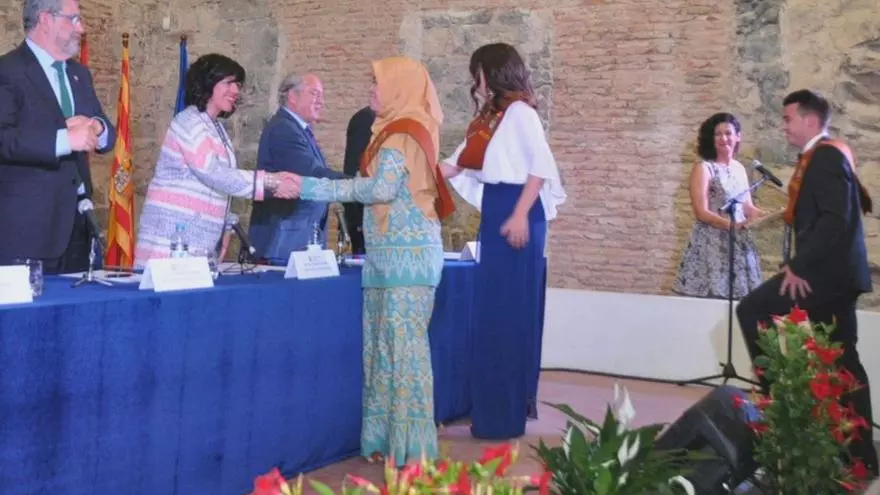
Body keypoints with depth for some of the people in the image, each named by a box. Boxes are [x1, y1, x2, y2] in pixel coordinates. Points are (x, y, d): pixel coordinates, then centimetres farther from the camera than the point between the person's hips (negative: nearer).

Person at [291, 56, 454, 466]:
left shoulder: (403, 131, -8)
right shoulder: (401, 129, 19)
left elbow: (382, 188, -17)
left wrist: (311, 187, -10)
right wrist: (310, 188, 14)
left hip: (405, 252, -9)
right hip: (393, 252, 9)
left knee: (404, 345, -7)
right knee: (383, 346, 7)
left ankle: (412, 446, -2)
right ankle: (387, 438, 10)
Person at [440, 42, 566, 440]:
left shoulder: (519, 112, -8)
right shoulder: (487, 117, 17)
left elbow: (541, 165, -15)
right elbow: (458, 164, 17)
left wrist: (520, 216, -21)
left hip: (516, 214, -9)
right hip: (494, 214, 9)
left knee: (511, 310, -5)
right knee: (493, 310, 11)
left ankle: (508, 413, 1)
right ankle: (497, 407, 19)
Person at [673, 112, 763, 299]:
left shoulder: (740, 168, 13)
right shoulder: (703, 168, -5)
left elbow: (748, 208, 16)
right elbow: (701, 212, -12)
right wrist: (732, 225, -24)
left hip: (739, 244, 6)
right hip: (711, 244, -6)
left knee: (738, 299, 3)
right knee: (710, 296, -9)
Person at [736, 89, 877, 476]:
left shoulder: (826, 155, -12)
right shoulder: (823, 156, 18)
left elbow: (836, 219, -22)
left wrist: (799, 265, -21)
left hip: (826, 271, -10)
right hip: (835, 272, 10)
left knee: (752, 311, -10)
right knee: (842, 361, 9)